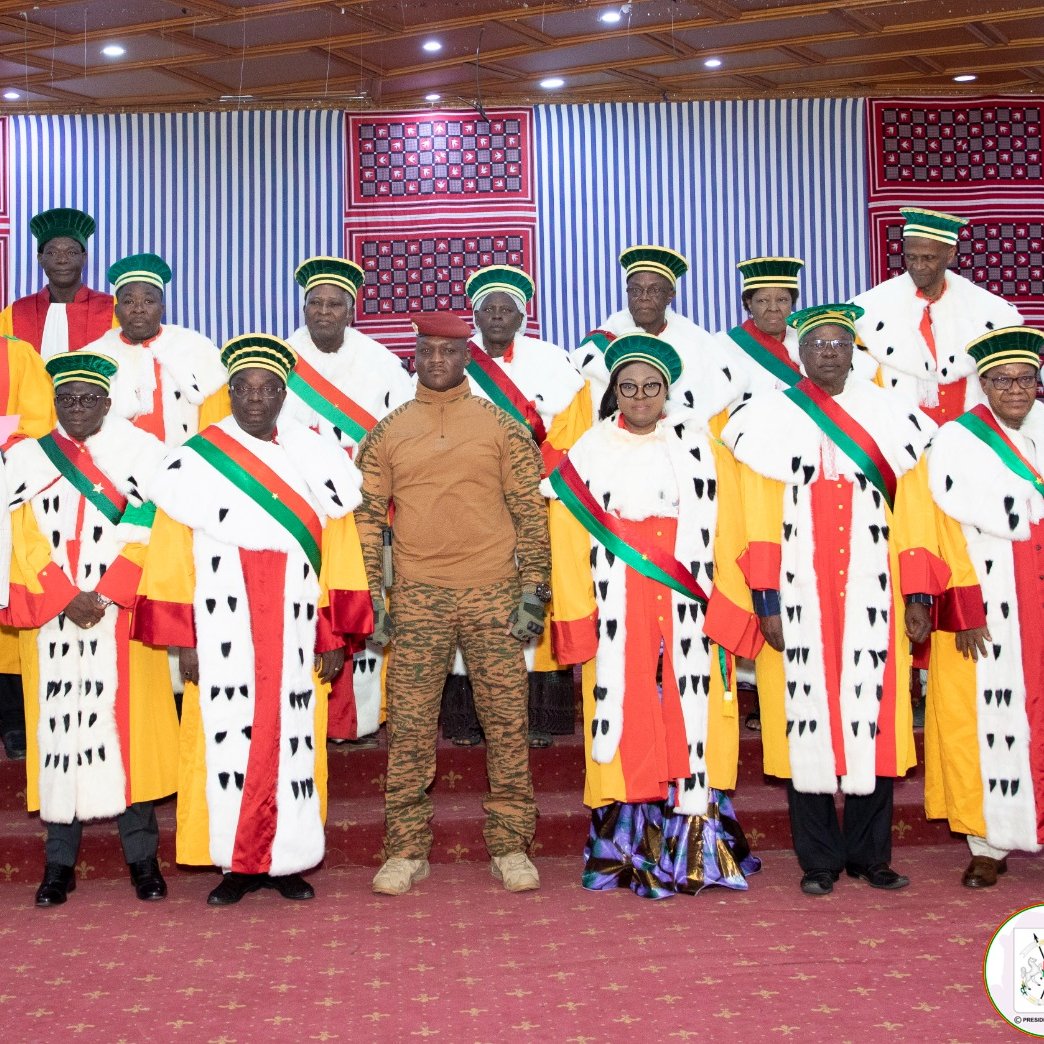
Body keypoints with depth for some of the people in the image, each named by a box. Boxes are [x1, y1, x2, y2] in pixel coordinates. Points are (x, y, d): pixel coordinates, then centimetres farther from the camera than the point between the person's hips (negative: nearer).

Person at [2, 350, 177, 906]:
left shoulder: (142, 452, 5)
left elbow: (149, 532, -3)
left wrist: (105, 595, -12)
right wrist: (67, 598, -11)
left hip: (123, 619, -1)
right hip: (51, 619, 1)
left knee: (128, 724, -1)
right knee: (58, 727, 1)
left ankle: (141, 856, 7)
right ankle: (59, 860, 9)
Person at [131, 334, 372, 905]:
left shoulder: (316, 460, 6)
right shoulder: (196, 461, 2)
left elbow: (339, 553, 4)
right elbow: (171, 557, -1)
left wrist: (334, 636, 0)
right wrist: (181, 638, -6)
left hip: (294, 634, 1)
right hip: (223, 636, -1)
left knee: (293, 740, 3)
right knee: (227, 740, 0)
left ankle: (286, 860, 14)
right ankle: (237, 863, 11)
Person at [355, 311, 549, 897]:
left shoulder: (503, 427, 6)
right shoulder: (388, 433, 9)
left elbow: (531, 511, 4)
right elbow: (369, 517, 10)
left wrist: (533, 590, -4)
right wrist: (370, 596, 2)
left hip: (493, 594, -1)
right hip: (417, 600, 1)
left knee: (508, 725, 3)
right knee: (410, 729, 3)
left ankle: (511, 847, 13)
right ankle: (406, 851, 13)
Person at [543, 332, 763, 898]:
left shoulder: (704, 450, 8)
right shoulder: (588, 457, 9)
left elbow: (728, 542, 3)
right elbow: (570, 550, 5)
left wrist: (729, 615, -6)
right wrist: (579, 625, -2)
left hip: (690, 622, 0)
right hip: (618, 627, 0)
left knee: (691, 729, -1)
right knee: (629, 730, -1)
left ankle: (694, 852, 8)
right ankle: (630, 853, 7)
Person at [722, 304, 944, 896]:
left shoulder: (891, 417, 9)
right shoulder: (771, 419, 3)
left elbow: (913, 512, 7)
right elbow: (760, 519, -1)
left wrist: (918, 598, 2)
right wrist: (766, 601, -8)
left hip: (872, 597, 2)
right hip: (801, 598, -2)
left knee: (875, 719, 4)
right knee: (807, 720, 1)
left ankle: (870, 853, 17)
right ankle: (819, 860, 12)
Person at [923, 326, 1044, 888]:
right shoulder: (957, 441, -2)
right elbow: (951, 532, -7)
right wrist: (967, 611, -13)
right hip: (987, 611, -4)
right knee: (987, 721, -1)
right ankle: (989, 845, 7)